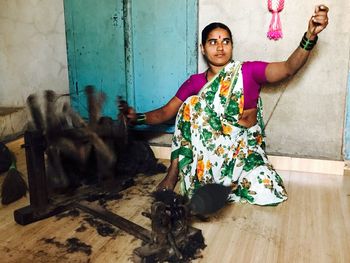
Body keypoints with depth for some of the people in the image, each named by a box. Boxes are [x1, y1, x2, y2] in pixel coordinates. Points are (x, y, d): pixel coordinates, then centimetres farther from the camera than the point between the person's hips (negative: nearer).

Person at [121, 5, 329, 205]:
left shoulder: (249, 71, -4)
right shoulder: (195, 82, 2)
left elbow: (289, 68, -18)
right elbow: (165, 113, 3)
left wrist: (310, 36, -37)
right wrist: (138, 118, -16)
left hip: (245, 146, 0)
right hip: (207, 146, 1)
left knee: (268, 195, -25)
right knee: (192, 104, -24)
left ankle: (222, 180, 2)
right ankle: (174, 173, -16)